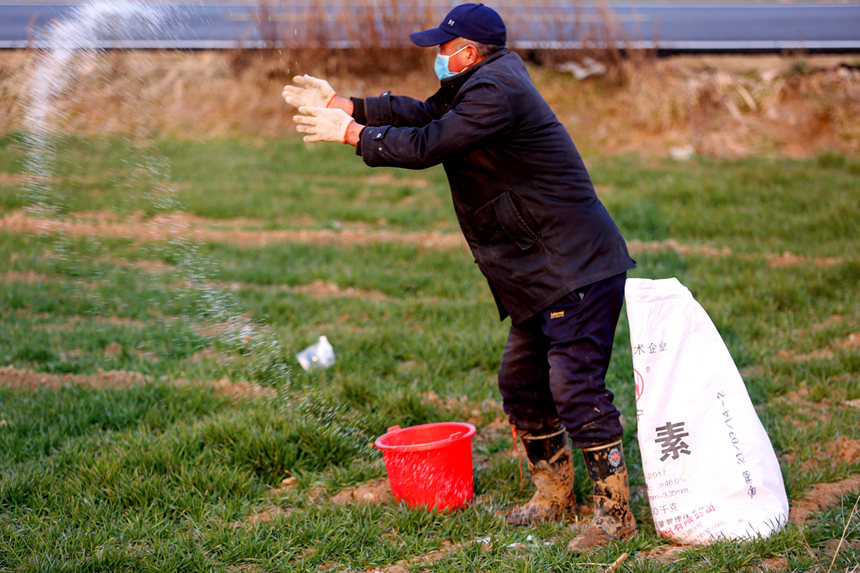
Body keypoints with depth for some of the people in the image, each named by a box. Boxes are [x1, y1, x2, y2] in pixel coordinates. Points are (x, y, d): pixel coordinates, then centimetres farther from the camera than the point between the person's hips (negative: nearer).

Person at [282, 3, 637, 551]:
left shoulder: (494, 91, -17)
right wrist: (341, 103, 19)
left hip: (579, 270, -11)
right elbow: (426, 113, 21)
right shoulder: (484, 83, 15)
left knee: (575, 386, -13)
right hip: (543, 278, 11)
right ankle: (554, 494, 27)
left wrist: (350, 132, -4)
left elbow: (424, 146, -16)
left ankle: (615, 510, -7)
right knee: (520, 381, 16)